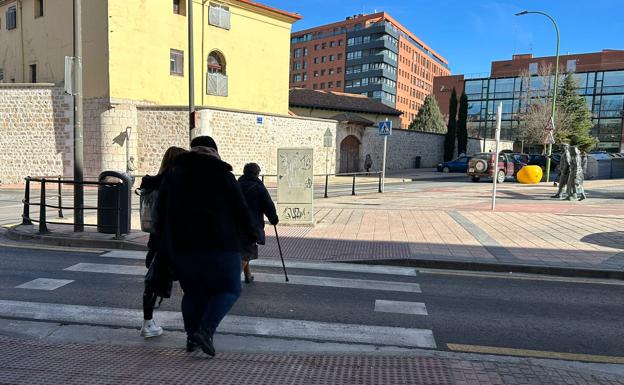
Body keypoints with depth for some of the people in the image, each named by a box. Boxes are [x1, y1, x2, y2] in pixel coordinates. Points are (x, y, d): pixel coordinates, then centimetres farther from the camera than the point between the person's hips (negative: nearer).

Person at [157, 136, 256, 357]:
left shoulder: (173, 175, 14)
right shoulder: (222, 175, 2)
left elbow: (161, 213, 14)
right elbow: (240, 208, 0)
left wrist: (167, 242, 19)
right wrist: (250, 236, 9)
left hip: (181, 245, 5)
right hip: (219, 243, -4)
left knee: (193, 291, 18)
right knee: (229, 289, 6)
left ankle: (191, 336, 15)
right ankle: (205, 331, -10)